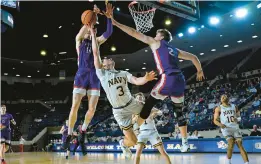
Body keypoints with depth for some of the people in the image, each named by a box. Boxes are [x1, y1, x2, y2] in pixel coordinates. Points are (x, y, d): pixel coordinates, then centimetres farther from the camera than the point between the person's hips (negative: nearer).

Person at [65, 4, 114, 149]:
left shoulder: (96, 41, 16)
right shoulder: (79, 41, 9)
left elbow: (109, 33, 2)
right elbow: (81, 32, -14)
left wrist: (108, 16, -10)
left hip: (94, 76, 3)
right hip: (81, 75, -2)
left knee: (92, 108, -1)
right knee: (75, 106, -10)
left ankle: (83, 129, 25)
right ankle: (69, 135, 2)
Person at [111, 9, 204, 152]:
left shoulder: (156, 43, 11)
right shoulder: (175, 50, 27)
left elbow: (135, 33, 9)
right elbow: (193, 57, 29)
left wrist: (116, 24, 13)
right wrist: (200, 71, 43)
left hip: (167, 79, -7)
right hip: (180, 80, 7)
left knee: (148, 104, 5)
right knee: (179, 111, 16)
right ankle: (185, 143, 20)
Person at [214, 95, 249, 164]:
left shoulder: (234, 107, 14)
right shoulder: (219, 108, 4)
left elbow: (239, 117, 16)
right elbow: (215, 120, 1)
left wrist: (237, 119, -9)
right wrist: (220, 124, -21)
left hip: (235, 128, 3)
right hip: (226, 128, -3)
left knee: (240, 146, -3)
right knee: (231, 144, -20)